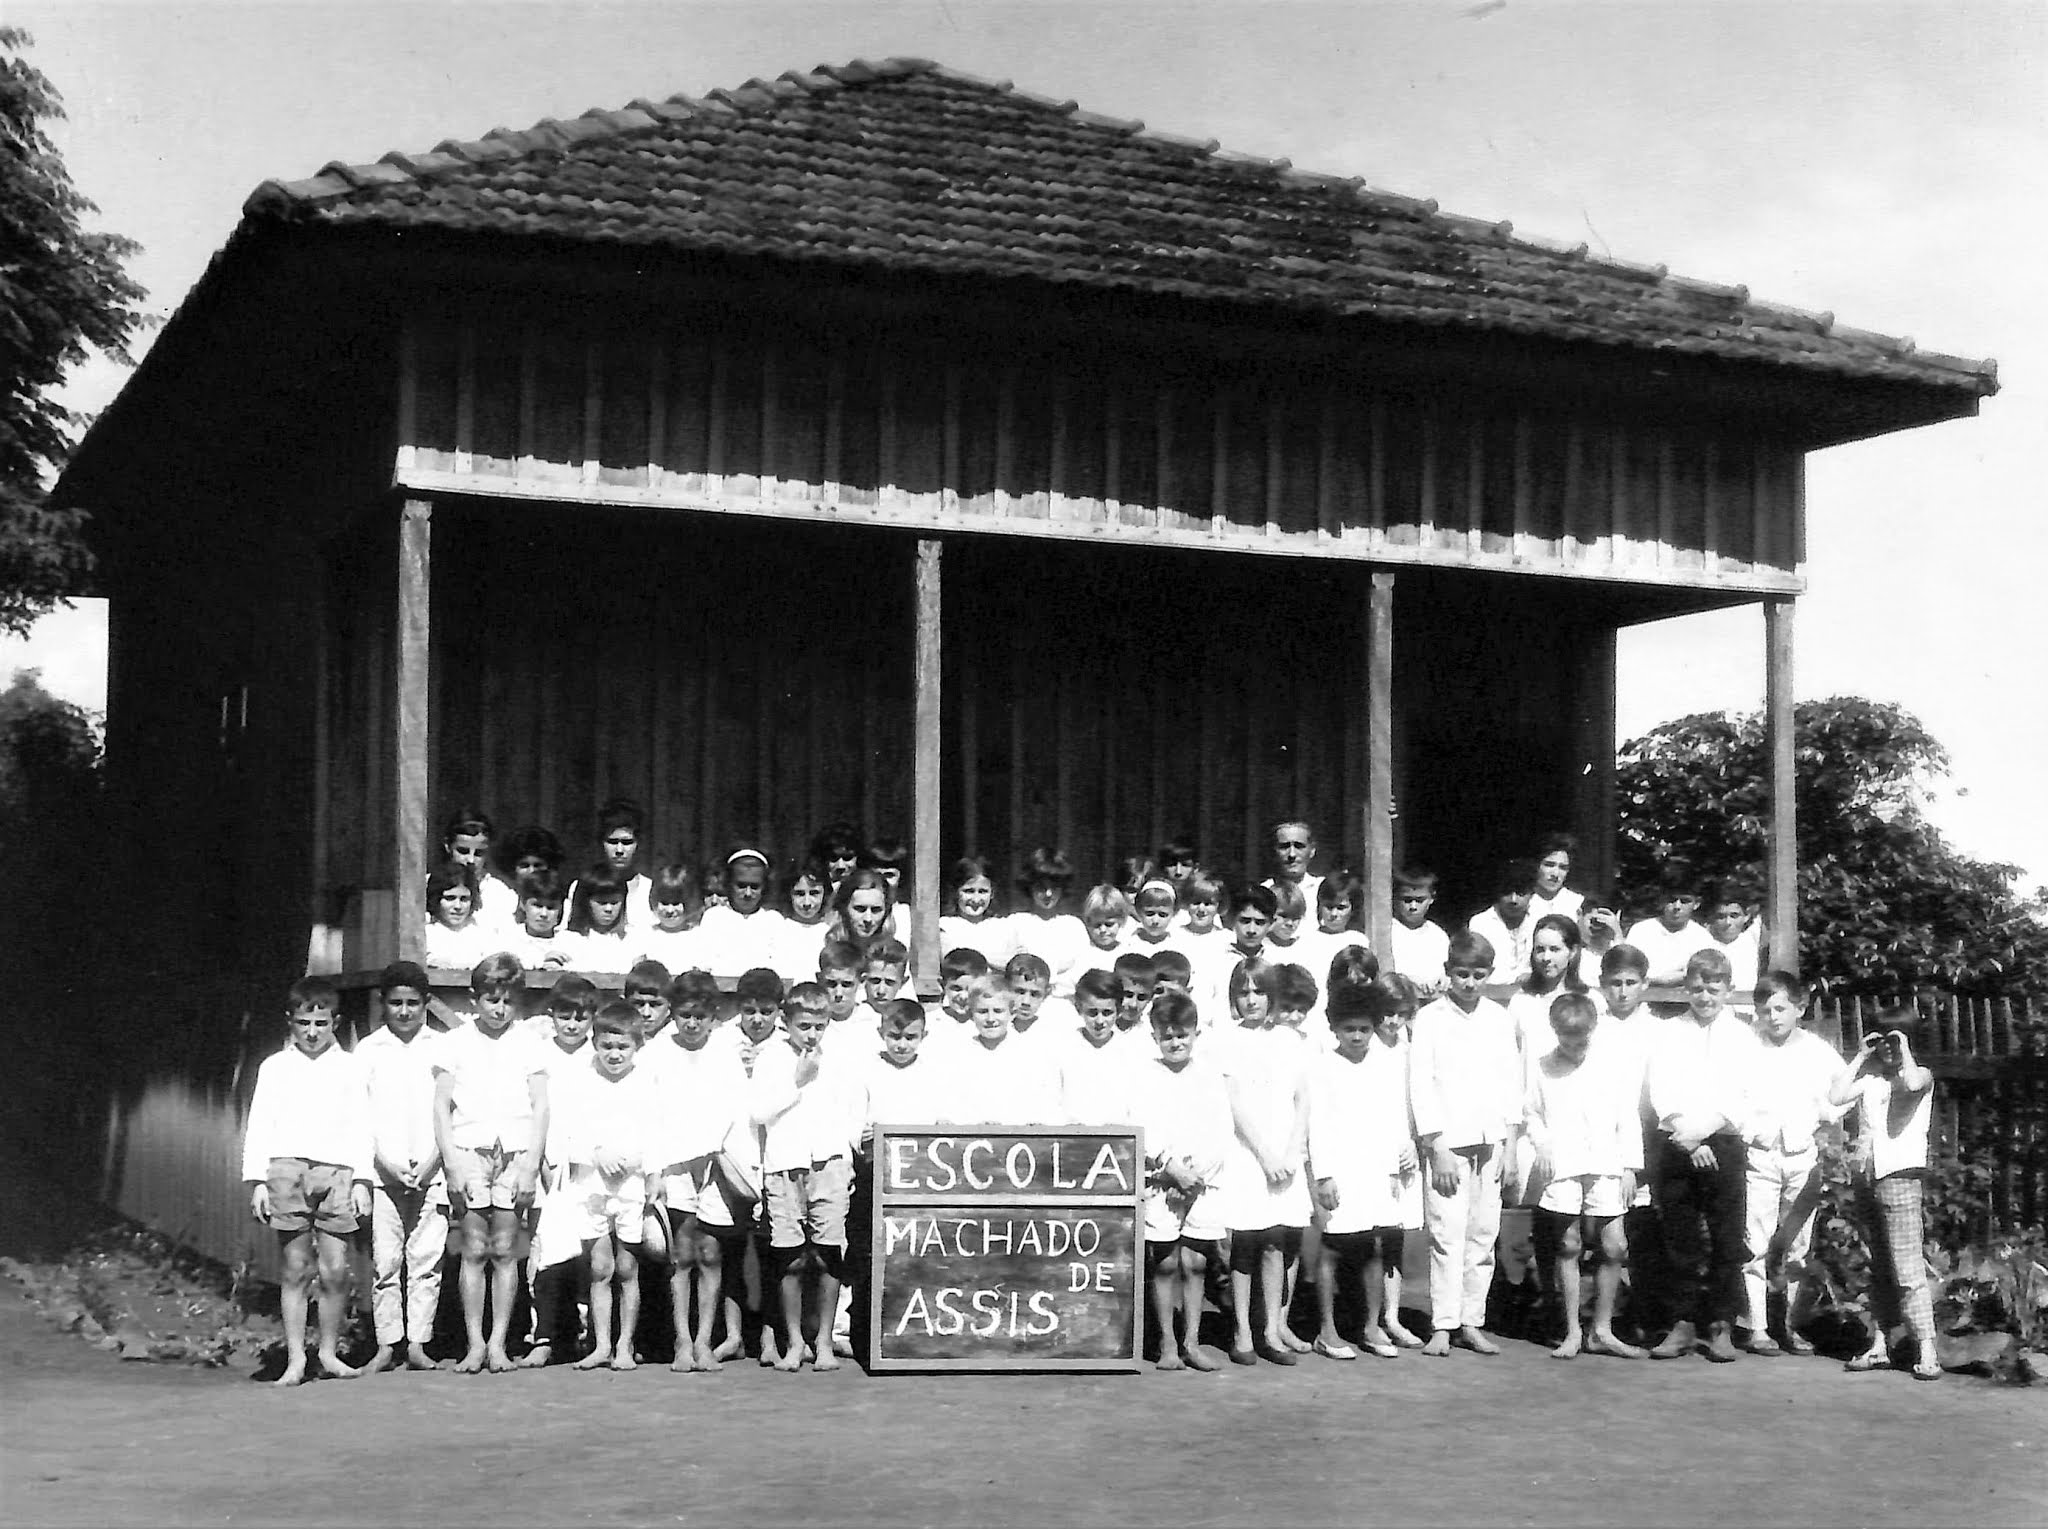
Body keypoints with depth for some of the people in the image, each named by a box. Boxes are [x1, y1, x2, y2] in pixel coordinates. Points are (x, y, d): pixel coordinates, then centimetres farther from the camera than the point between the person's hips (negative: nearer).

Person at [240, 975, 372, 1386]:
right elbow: (259, 1125, 10)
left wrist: (361, 1180, 2)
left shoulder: (352, 1068, 13)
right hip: (287, 1167, 0)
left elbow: (362, 1128, 10)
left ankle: (329, 1352, 10)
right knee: (296, 1268, -1)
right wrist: (257, 1181, 2)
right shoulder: (275, 1067, 13)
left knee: (335, 1270, -4)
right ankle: (295, 1358, 3)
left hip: (337, 1171, 0)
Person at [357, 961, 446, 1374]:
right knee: (384, 1261, -2)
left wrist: (431, 1162, -6)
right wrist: (385, 1162, -7)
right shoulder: (367, 1049, 8)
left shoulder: (442, 1048, 8)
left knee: (426, 1258, -3)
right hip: (383, 1169, 0)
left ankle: (417, 1343, 1)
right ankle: (387, 1344, 3)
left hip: (430, 1169, 0)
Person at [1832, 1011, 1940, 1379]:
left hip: (1899, 1177, -5)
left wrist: (1903, 1049, -8)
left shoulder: (1921, 1075, 1)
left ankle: (1926, 1351, -11)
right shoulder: (1870, 1076, 14)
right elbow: (1836, 1096, -1)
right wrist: (1861, 1056, 3)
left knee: (1908, 1270, -11)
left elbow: (1913, 1083, -23)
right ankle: (1879, 1346, 15)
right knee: (1878, 1269, 11)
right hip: (1866, 1179, 5)